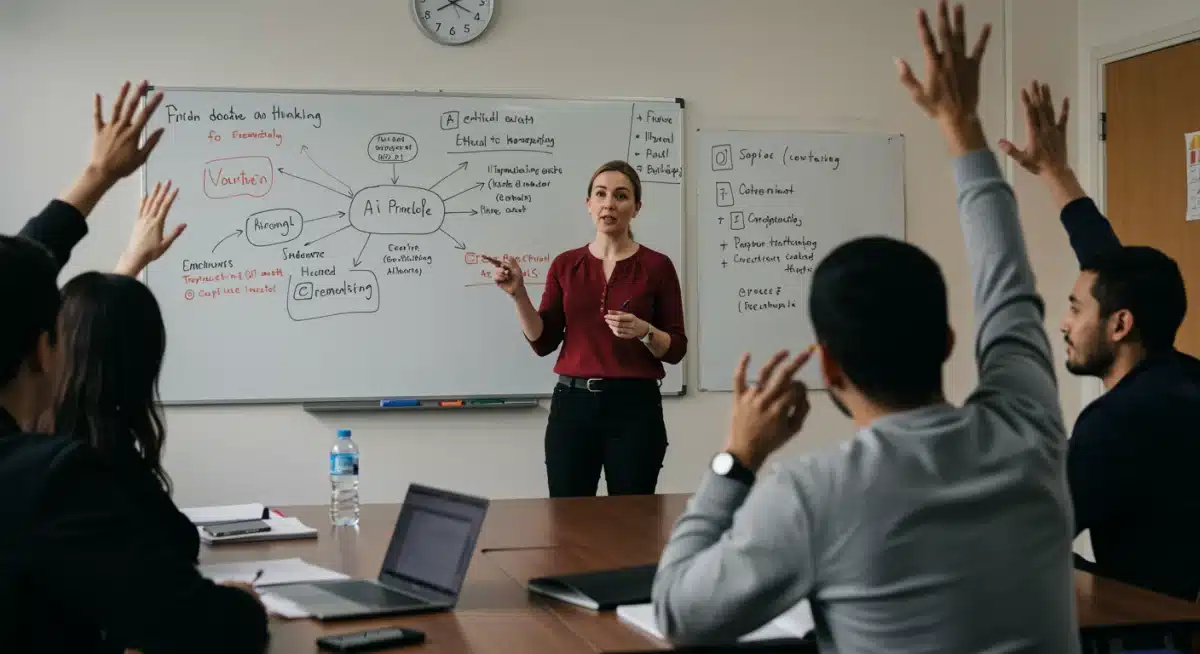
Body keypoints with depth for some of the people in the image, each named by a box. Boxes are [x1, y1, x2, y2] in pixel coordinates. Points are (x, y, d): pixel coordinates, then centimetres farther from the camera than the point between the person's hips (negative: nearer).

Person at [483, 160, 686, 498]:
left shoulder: (657, 266, 0)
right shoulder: (565, 264, 7)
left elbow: (676, 349, 1)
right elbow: (543, 342, 4)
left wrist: (644, 332, -18)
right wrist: (519, 293, -9)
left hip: (634, 407, -2)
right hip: (573, 404, 2)